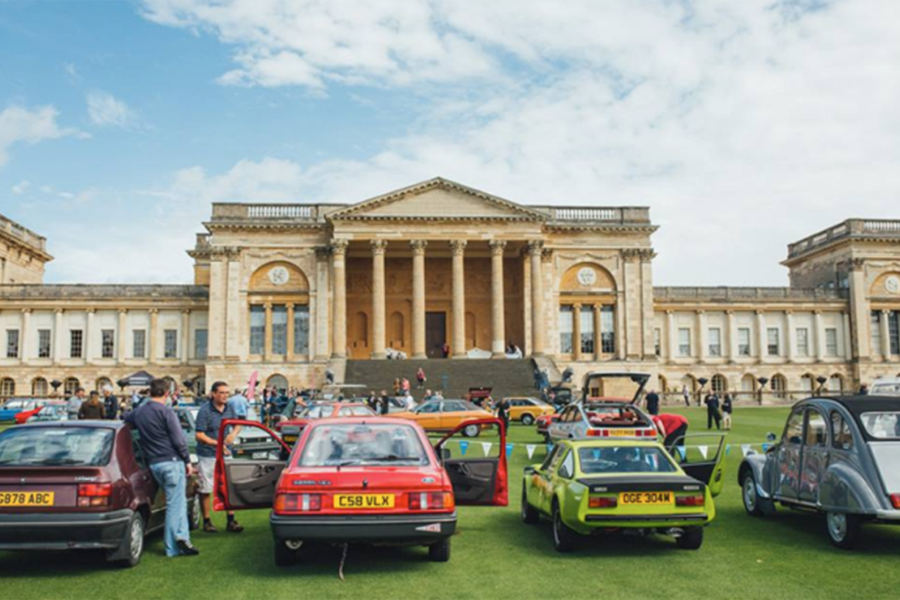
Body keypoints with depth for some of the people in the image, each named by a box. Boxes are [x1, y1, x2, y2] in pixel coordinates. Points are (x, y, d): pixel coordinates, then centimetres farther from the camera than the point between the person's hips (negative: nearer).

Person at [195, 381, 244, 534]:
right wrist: (217, 443, -27)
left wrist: (233, 433, -7)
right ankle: (207, 521, 17)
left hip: (225, 453, 5)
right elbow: (199, 435, -17)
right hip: (208, 455, -5)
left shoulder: (229, 408, 2)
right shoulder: (204, 411, -15)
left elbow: (237, 424, 16)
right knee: (206, 490, 5)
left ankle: (231, 521, 15)